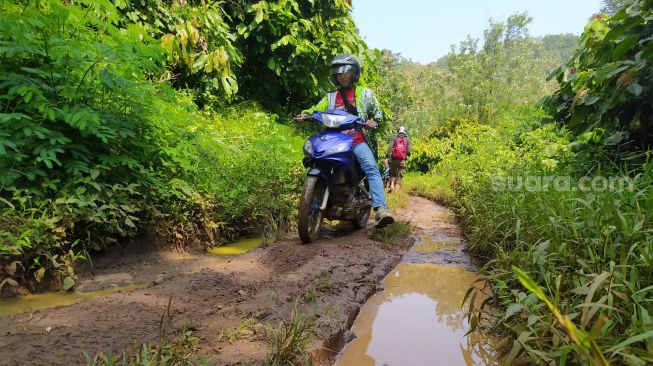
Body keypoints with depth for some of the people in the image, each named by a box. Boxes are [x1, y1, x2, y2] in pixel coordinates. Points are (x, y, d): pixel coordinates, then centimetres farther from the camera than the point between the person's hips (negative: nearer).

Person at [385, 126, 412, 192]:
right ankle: (396, 190, -1)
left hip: (394, 159, 1)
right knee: (399, 176, 4)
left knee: (392, 174, 16)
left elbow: (390, 147, -6)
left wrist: (387, 157, -9)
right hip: (402, 160, 0)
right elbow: (409, 150, -2)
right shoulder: (407, 139, 7)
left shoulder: (394, 138, 7)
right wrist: (407, 154, 21)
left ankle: (391, 186, -4)